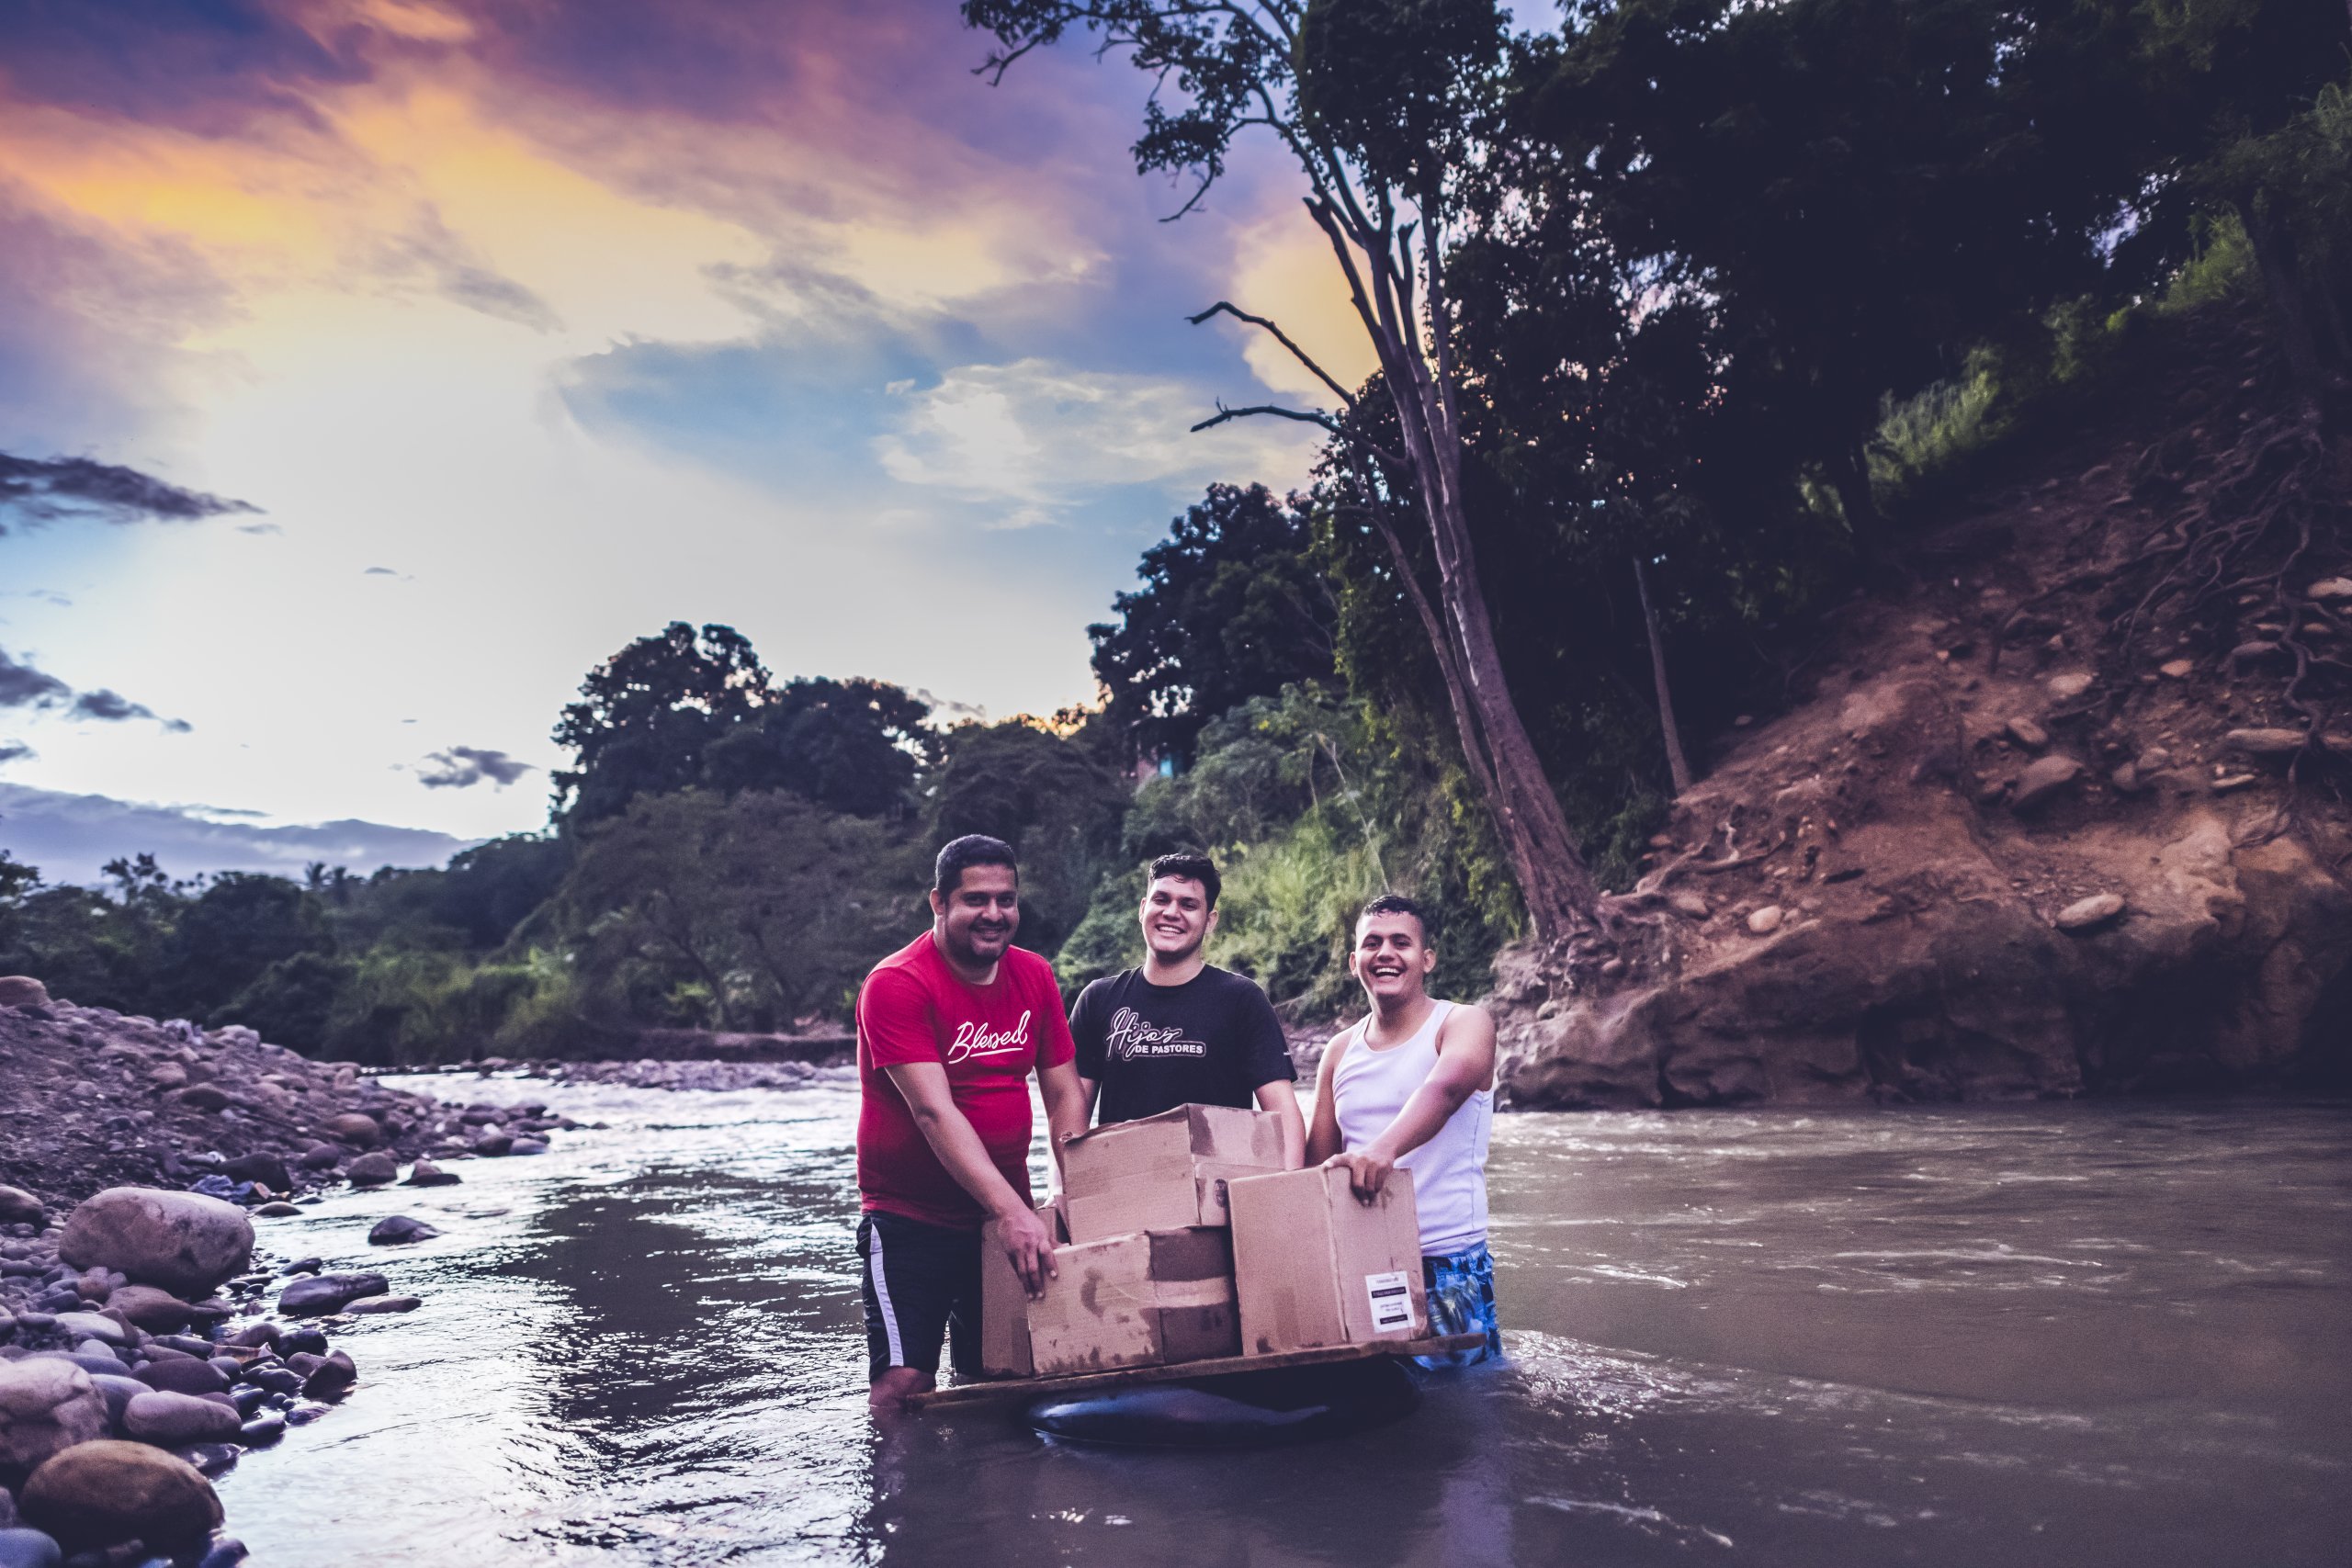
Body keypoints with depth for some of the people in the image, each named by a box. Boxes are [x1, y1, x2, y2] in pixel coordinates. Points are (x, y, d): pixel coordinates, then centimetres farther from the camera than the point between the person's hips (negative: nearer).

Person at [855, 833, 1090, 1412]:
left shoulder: (1034, 977, 4)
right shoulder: (896, 985, -16)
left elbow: (1064, 1094, 6)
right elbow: (934, 1112, -24)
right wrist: (1013, 1211, -31)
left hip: (1006, 1217, 5)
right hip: (910, 1218, -5)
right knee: (904, 1384, -11)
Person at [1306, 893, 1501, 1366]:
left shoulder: (1465, 1024, -6)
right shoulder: (1339, 1052, 9)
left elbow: (1445, 1088, -28)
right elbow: (1318, 1162, 12)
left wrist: (1385, 1148, -47)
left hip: (1447, 1264, -4)